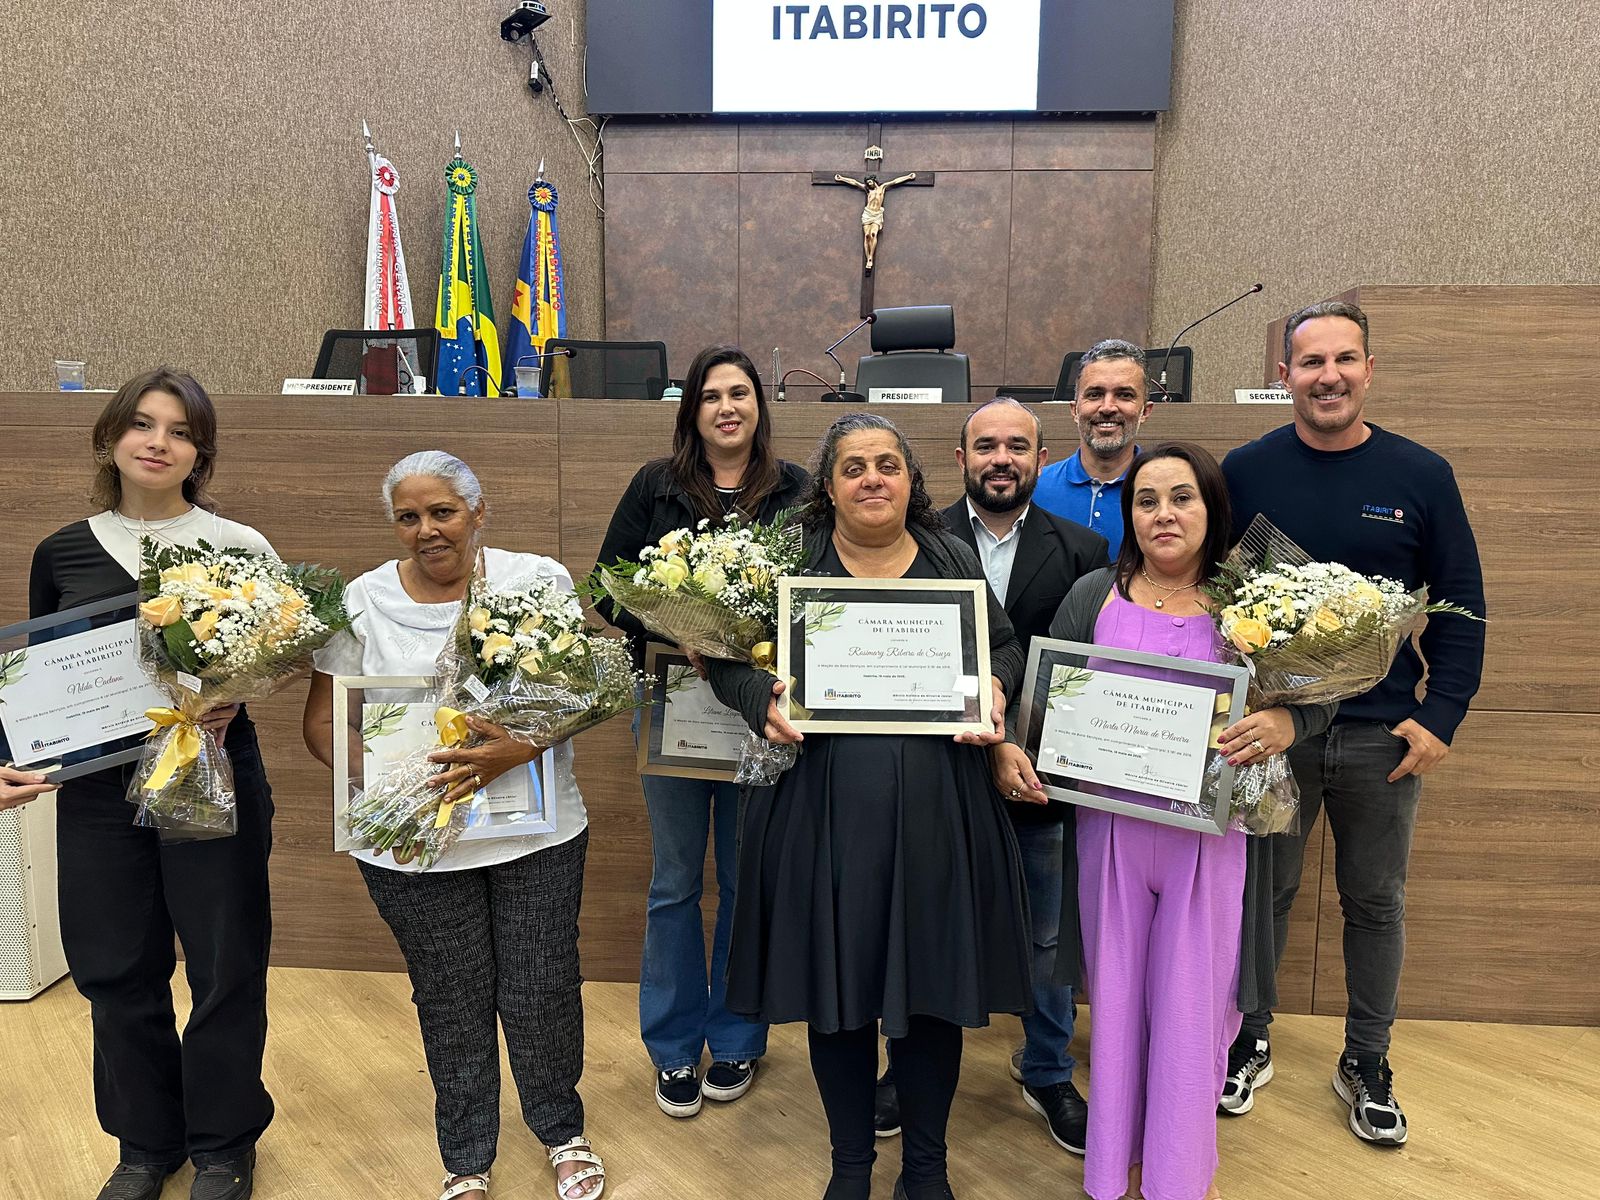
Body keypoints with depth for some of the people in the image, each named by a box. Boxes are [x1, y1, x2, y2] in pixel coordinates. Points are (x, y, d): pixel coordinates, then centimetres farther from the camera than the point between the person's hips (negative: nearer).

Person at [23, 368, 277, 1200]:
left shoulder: (237, 547, -4)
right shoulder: (61, 554, 5)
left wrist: (233, 692, -18)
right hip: (98, 789, 3)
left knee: (225, 967, 7)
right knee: (116, 973, 13)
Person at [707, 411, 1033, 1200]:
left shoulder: (954, 561, 9)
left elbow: (1007, 647, 14)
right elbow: (727, 658, 3)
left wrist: (994, 690, -7)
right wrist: (764, 699, -17)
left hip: (936, 814, 1)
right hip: (825, 811, -1)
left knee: (934, 983, 10)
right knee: (836, 986, 10)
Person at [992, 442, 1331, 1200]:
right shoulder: (1094, 595, 1)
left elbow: (1321, 695, 0)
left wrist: (1285, 724, -21)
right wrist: (1007, 746, -13)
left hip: (1208, 832, -1)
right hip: (1110, 824, 1)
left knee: (1192, 996, 10)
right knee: (1117, 990, 14)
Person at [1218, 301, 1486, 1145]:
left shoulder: (1421, 475, -1)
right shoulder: (1244, 472, -3)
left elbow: (1460, 605, 2)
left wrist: (1441, 716, -6)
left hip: (1385, 734, 1)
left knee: (1376, 900, 14)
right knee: (1262, 892, 12)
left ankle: (1366, 1062, 33)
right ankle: (1250, 1043, 31)